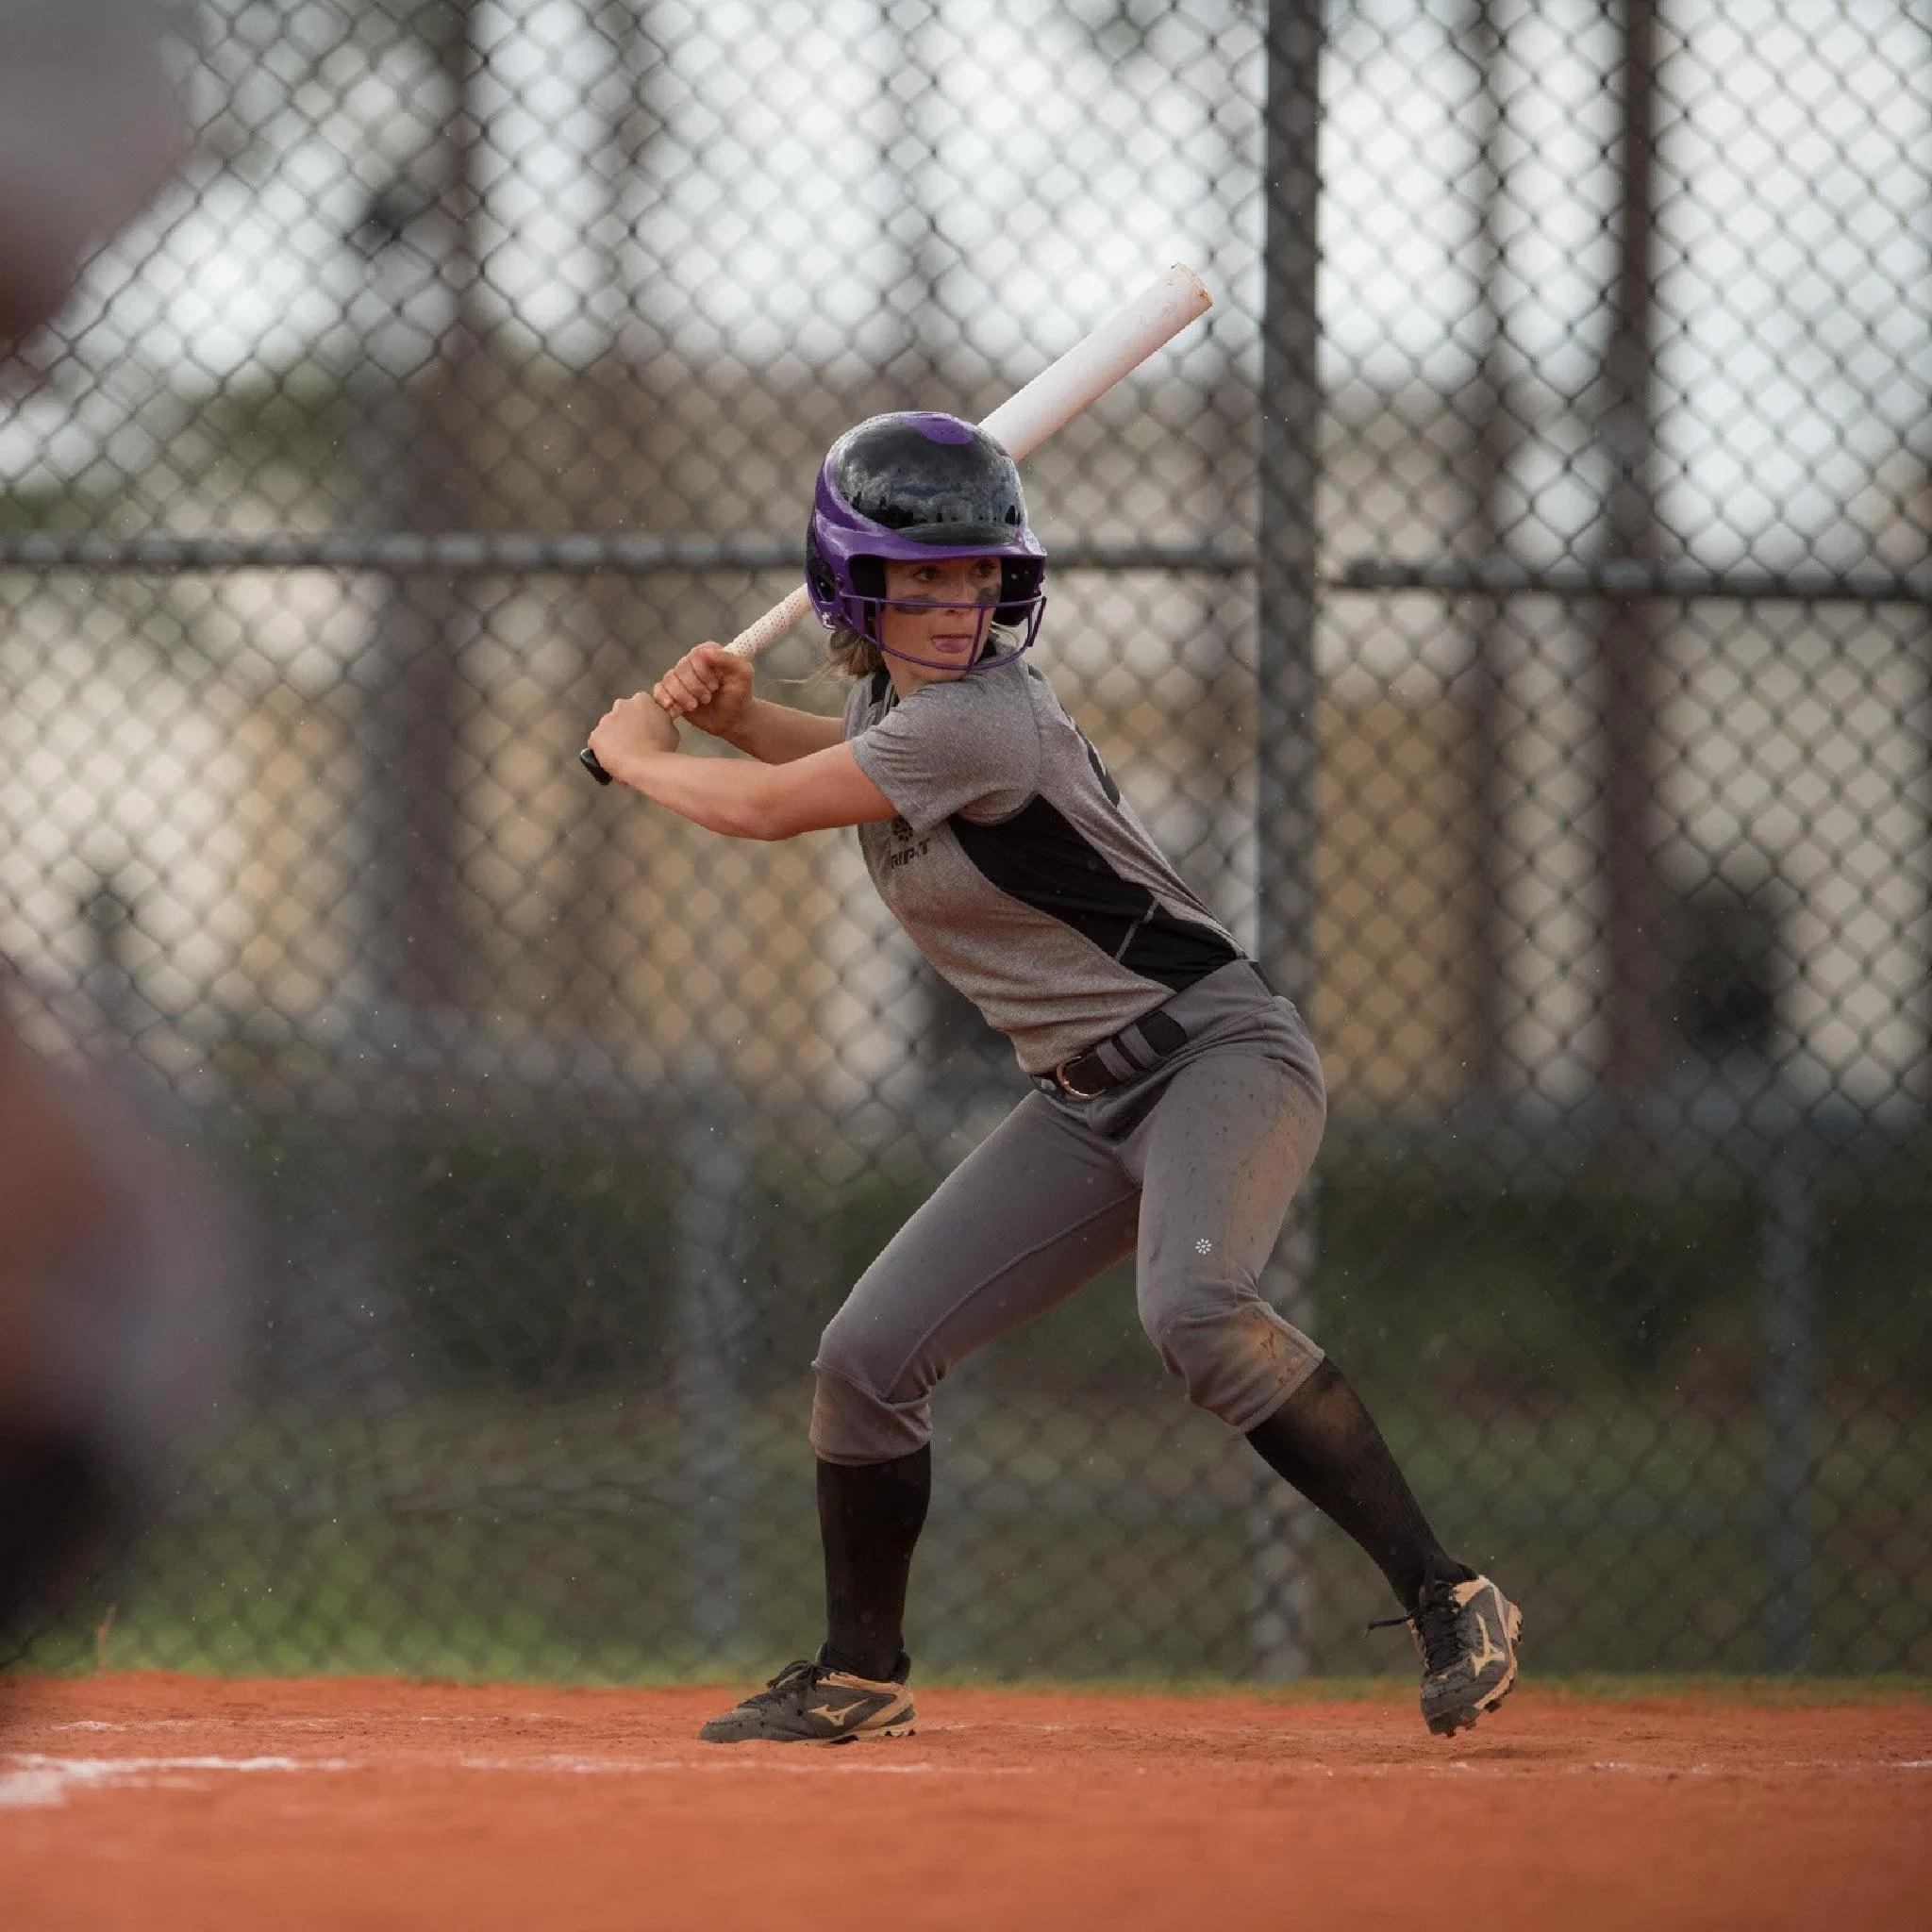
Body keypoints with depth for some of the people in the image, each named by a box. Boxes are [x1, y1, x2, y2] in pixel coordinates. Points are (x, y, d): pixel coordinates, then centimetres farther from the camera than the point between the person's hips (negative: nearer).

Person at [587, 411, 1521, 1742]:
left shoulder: (982, 716, -22)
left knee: (1194, 1307, -36)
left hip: (1222, 1056, -9)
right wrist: (741, 715, 11)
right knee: (867, 1358, 2)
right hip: (1087, 1107, 9)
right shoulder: (896, 690, 6)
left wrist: (641, 753, 4)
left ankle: (1446, 1597, -31)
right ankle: (862, 1677, 20)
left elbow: (764, 812, -16)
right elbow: (867, 754, 32)